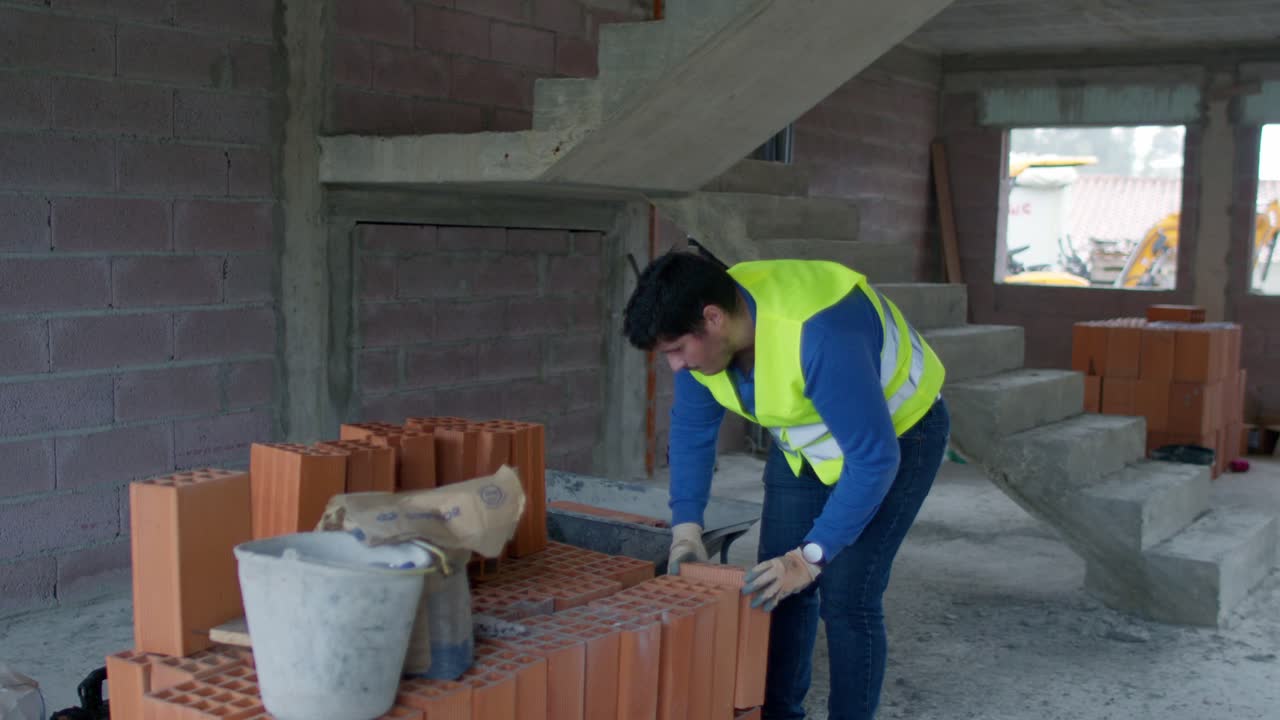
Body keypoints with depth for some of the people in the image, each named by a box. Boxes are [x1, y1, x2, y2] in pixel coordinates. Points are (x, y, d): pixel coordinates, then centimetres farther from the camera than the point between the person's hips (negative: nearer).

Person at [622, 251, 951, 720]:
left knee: (846, 596, -12)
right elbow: (692, 426, -3)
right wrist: (686, 523, -11)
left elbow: (874, 457, -35)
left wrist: (811, 556, -34)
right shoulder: (701, 329, -18)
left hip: (897, 434, -6)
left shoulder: (818, 336, -41)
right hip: (808, 441, 7)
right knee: (776, 588, 4)